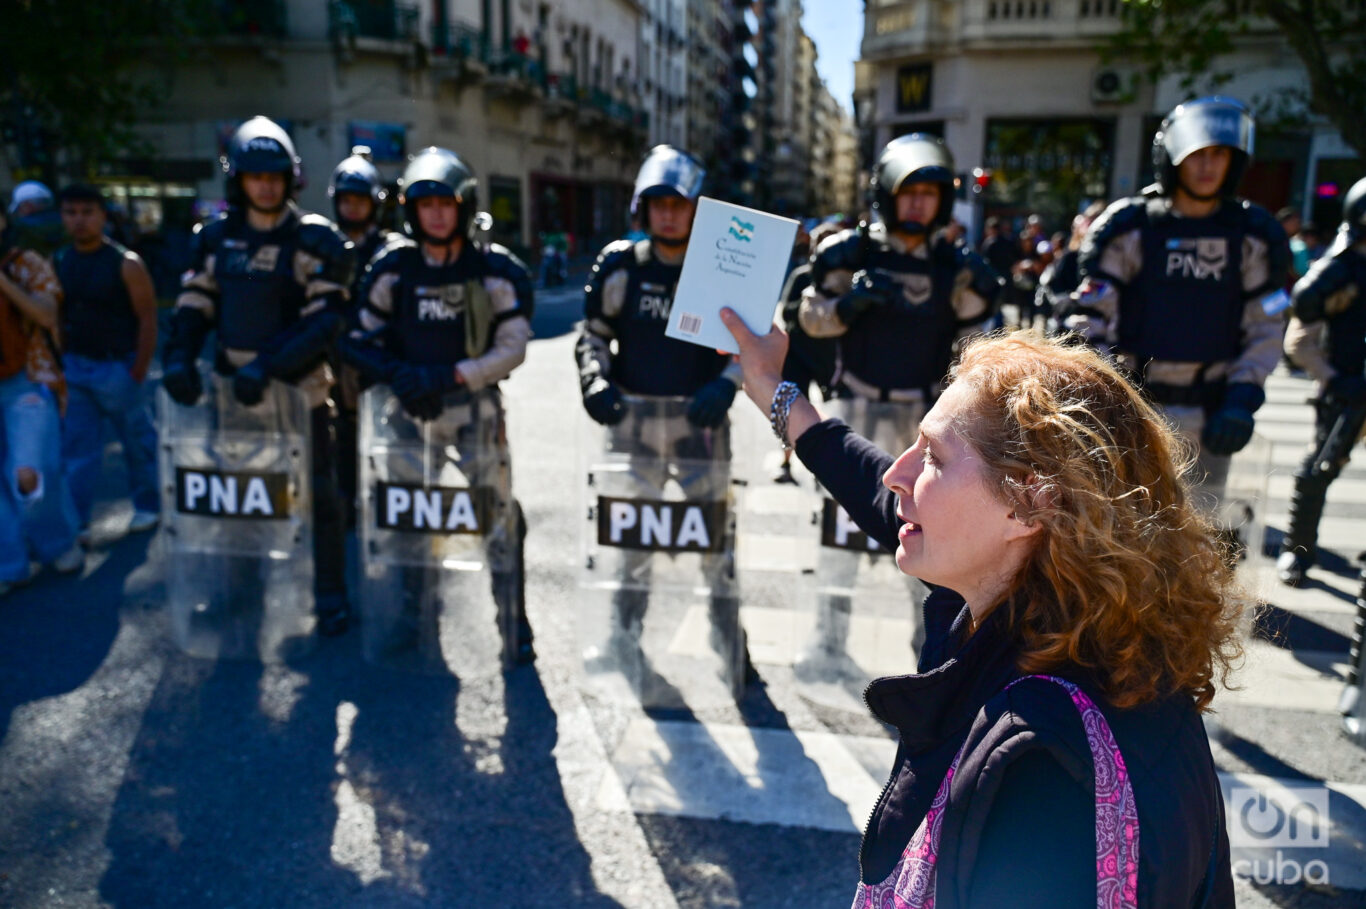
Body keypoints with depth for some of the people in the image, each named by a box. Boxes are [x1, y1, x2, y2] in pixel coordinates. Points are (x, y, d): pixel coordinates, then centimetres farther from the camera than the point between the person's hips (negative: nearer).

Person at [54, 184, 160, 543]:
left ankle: (148, 506, 26)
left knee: (138, 443, 9)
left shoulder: (125, 263, -11)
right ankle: (76, 523, 11)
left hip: (117, 367, -5)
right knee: (77, 450, 6)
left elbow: (147, 319, -11)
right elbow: (59, 317, 14)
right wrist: (63, 362, 8)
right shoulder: (59, 262, 6)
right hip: (75, 366, 5)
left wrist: (138, 372, -13)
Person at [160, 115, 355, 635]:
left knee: (317, 495, 3)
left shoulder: (315, 241, -7)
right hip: (234, 389, 5)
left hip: (299, 390, -4)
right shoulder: (217, 236, 7)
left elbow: (325, 320, -15)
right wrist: (178, 356, -10)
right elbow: (194, 304, 8)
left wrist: (269, 365, -25)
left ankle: (330, 598, 17)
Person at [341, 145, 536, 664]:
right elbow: (359, 338, 4)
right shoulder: (393, 267, 1)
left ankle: (514, 622, 14)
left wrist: (449, 376, -19)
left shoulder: (496, 271, -4)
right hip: (410, 409, 2)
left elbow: (512, 349, -8)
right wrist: (398, 375, -15)